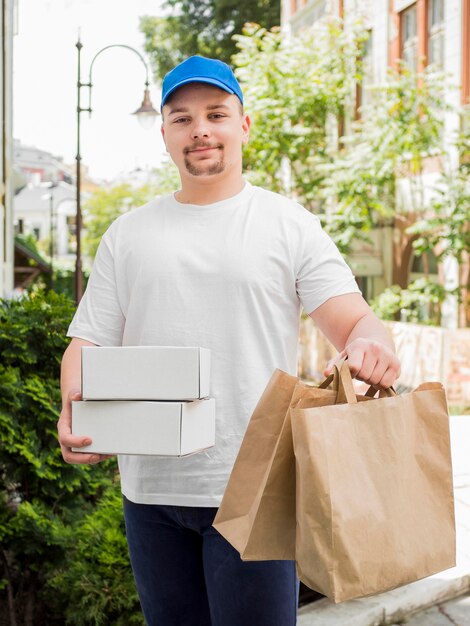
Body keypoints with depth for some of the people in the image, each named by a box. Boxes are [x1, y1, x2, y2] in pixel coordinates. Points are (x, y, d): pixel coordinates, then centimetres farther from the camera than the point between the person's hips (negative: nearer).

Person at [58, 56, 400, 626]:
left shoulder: (290, 225, 3)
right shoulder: (127, 234, 12)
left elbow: (354, 322, -4)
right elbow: (89, 340, 9)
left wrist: (370, 347, -28)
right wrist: (74, 407, -13)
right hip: (150, 490, 3)